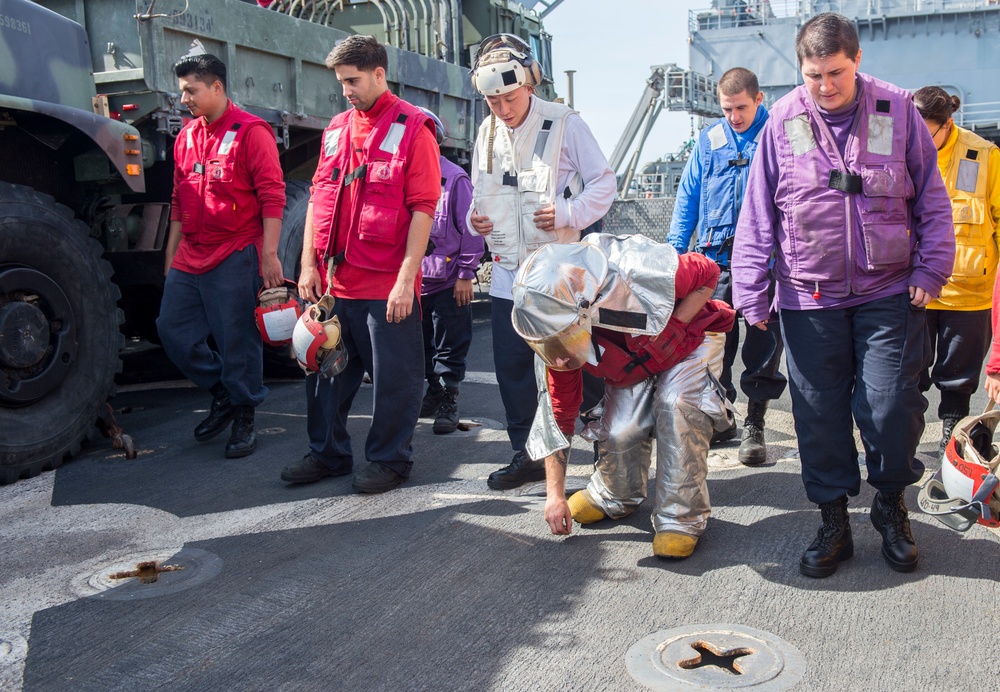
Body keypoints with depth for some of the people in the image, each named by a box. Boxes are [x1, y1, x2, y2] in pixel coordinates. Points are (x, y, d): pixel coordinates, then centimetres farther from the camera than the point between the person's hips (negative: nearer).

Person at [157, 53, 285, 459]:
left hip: (235, 258, -7)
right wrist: (171, 253, 21)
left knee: (237, 341, 0)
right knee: (173, 329, 8)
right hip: (190, 258, 7)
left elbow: (272, 197, -11)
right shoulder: (187, 136, 15)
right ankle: (222, 393, 26)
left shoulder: (250, 132, -6)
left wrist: (269, 254, -16)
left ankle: (244, 418, 15)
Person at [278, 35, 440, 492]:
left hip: (387, 285, -6)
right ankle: (327, 453, 29)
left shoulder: (412, 128, -5)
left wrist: (406, 278, -16)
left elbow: (422, 208, -11)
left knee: (392, 377, 4)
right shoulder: (337, 129, 14)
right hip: (332, 282, 6)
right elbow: (318, 198, 16)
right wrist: (309, 264, 8)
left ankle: (390, 459, 19)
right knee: (326, 368, 14)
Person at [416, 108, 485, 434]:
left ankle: (449, 401, 13)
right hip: (416, 281, 6)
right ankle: (434, 392, 30)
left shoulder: (455, 179, -8)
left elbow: (470, 229, -8)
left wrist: (466, 274, -10)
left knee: (449, 348, 2)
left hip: (449, 282, -6)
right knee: (422, 344, 15)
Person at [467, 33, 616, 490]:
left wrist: (567, 213, -21)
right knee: (511, 364, 8)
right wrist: (475, 217, -1)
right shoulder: (487, 132, 10)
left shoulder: (564, 124, -7)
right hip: (507, 269, 6)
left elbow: (604, 184, -6)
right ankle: (527, 454, 21)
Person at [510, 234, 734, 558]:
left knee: (677, 404, -29)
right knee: (619, 430, -16)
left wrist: (675, 326, -32)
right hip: (632, 365, 3)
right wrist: (555, 495, -14)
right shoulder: (559, 335, -25)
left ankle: (682, 518, -15)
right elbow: (558, 411, -15)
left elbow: (709, 273, -21)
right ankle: (612, 498, 18)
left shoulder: (640, 272, -41)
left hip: (691, 340, -3)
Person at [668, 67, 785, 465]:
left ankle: (754, 425, 15)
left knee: (763, 345, 3)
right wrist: (676, 249, 6)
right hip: (715, 258, 3)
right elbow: (687, 198, 15)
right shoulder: (708, 141, 12)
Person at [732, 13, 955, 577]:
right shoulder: (783, 122, 0)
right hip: (809, 298, 1)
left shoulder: (897, 111, -1)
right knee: (819, 414, 5)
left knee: (892, 405, 0)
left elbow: (931, 198, 6)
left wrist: (931, 270, -1)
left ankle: (892, 507, 27)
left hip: (890, 293, 0)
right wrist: (752, 293, 0)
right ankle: (834, 524, 21)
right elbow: (757, 216, 2)